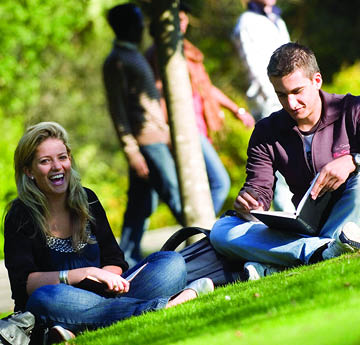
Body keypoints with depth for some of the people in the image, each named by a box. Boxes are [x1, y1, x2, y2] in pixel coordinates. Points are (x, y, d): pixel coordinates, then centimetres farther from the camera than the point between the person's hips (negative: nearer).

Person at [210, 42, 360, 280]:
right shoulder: (267, 133, 8)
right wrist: (247, 204, -22)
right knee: (221, 231, -16)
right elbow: (258, 187, 2)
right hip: (304, 229, 3)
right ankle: (324, 250, -40)